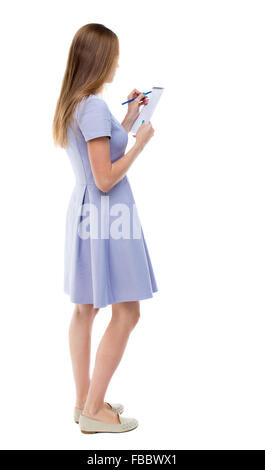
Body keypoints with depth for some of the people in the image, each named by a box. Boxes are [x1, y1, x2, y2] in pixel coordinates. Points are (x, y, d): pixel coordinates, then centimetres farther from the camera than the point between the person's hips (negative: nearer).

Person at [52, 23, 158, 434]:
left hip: (84, 213, 10)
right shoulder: (95, 107, -18)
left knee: (85, 309, 14)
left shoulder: (73, 104, 11)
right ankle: (93, 412, 8)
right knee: (126, 313, -1)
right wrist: (140, 143, -9)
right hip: (108, 216, -10)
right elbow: (106, 179, -20)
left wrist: (128, 121, 19)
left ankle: (84, 401, 26)